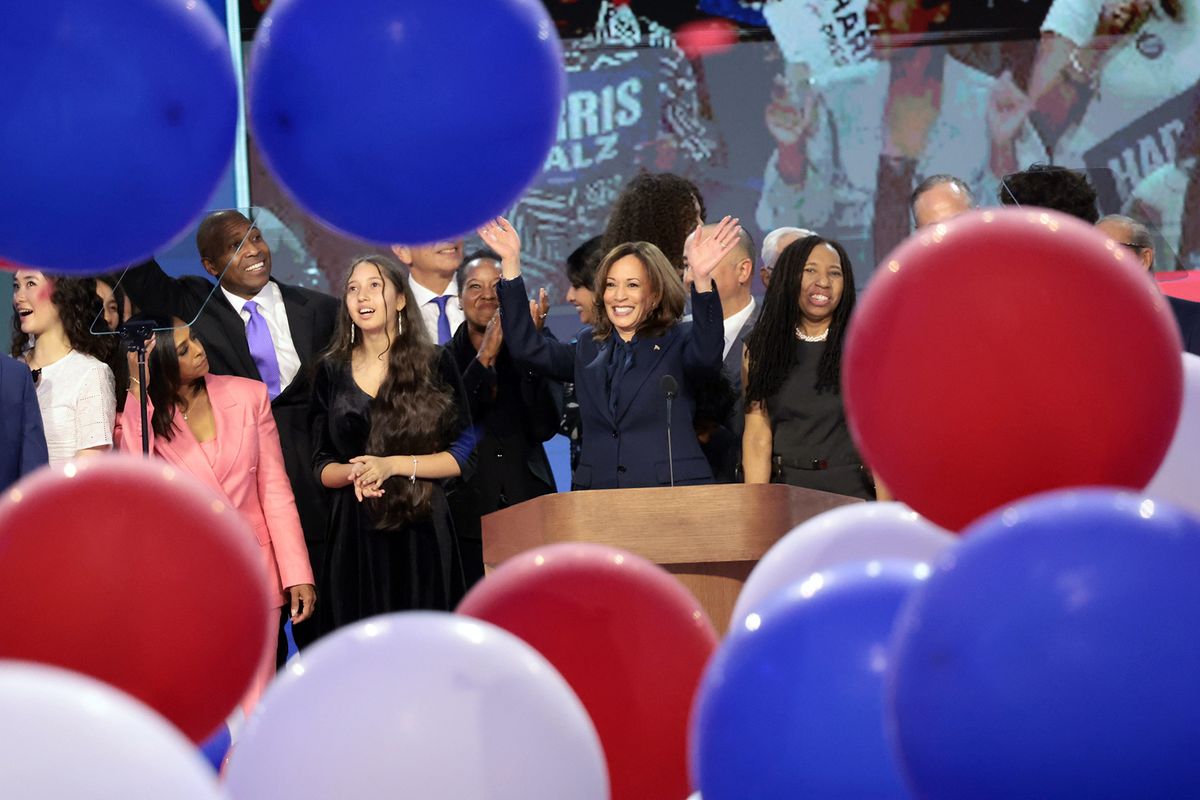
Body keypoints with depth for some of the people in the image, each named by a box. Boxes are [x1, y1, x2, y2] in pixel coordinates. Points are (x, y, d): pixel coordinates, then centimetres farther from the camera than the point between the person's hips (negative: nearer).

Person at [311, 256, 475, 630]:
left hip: (422, 532, -2)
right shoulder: (332, 371, 9)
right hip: (354, 534, 2)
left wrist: (394, 465, -13)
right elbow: (321, 465, 10)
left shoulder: (435, 363, 2)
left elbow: (464, 455, -1)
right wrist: (352, 473, -12)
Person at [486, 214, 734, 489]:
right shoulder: (588, 346, 17)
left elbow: (707, 355, -18)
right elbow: (526, 348, 7)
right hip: (596, 491, 4)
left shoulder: (679, 343, 3)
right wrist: (511, 262, 2)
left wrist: (702, 280, -33)